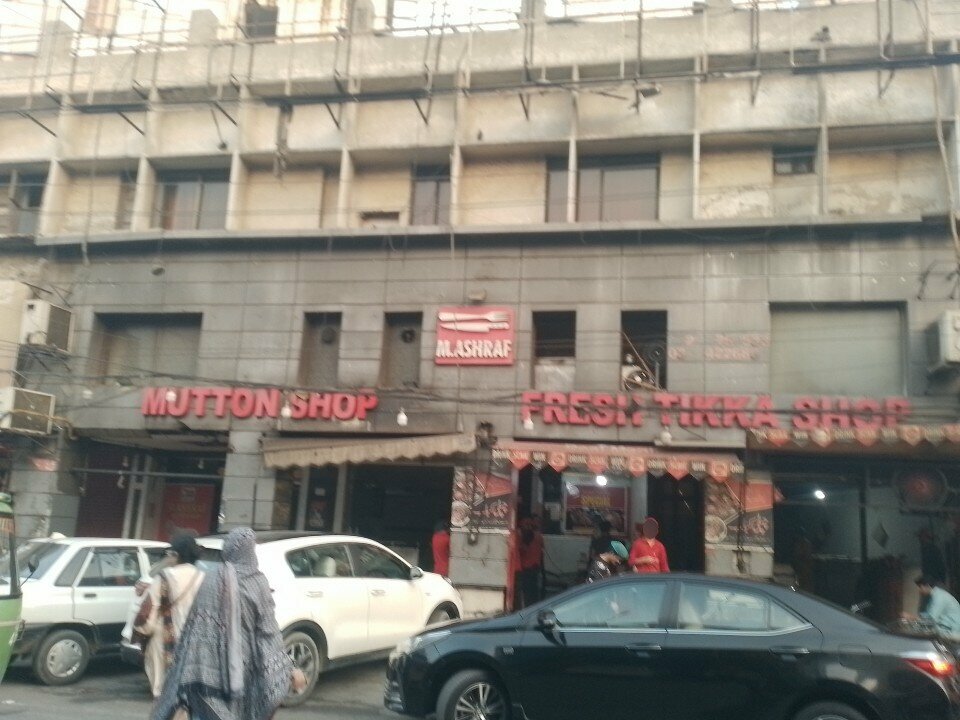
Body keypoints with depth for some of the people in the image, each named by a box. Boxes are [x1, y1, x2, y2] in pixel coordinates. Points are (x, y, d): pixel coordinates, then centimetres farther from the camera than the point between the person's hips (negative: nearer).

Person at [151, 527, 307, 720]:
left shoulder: (211, 581, 0)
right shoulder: (256, 583, -6)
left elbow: (194, 629, 1)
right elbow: (269, 634, -8)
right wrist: (289, 670, -4)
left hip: (209, 668, 2)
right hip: (242, 669, -1)